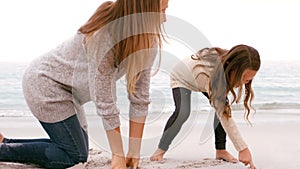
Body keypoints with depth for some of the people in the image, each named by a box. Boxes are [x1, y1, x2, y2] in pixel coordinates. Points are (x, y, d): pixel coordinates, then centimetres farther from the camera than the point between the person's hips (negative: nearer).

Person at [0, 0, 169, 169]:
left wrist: (135, 152, -12)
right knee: (75, 155, -9)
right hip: (45, 83, -8)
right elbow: (105, 102, -30)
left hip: (66, 89, 9)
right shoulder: (102, 39, -34)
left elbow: (140, 97, -9)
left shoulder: (147, 42, -11)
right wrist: (118, 155, -25)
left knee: (80, 148, 12)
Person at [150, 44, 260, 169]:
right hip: (181, 78, -6)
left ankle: (220, 150, -7)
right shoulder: (211, 71, -50)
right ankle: (161, 150, -8)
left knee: (224, 106, -15)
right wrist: (243, 148, -52)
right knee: (182, 112, -27)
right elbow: (223, 115, -50)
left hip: (202, 82, 6)